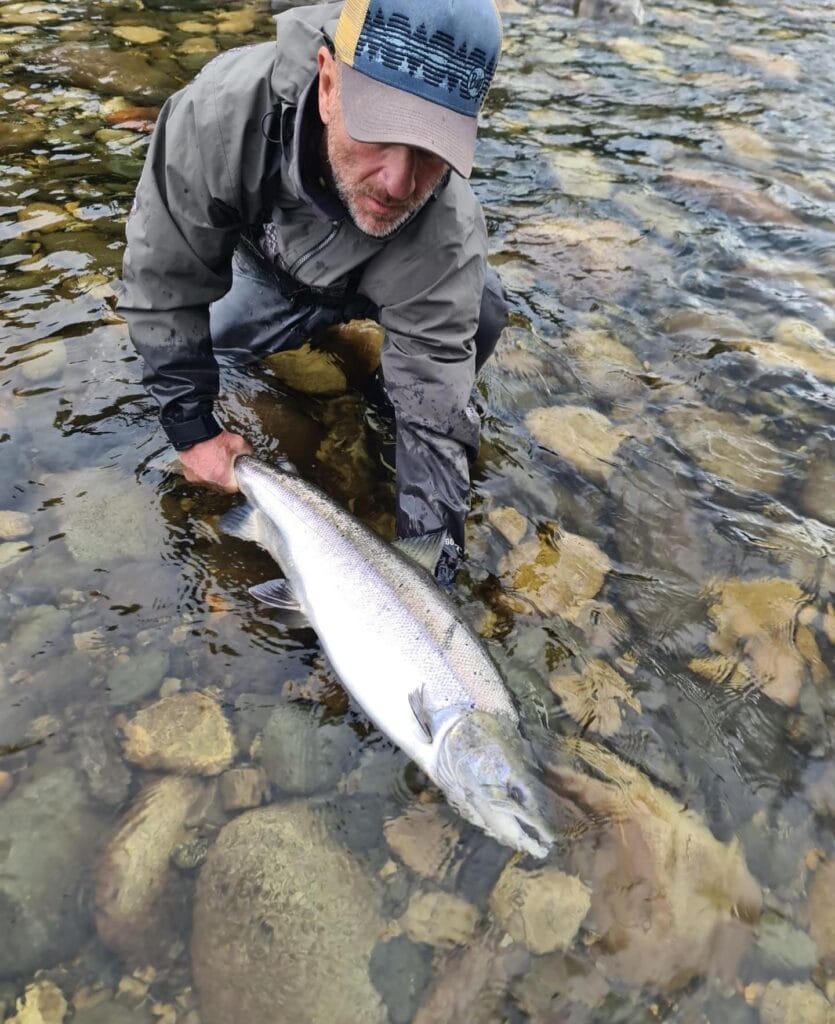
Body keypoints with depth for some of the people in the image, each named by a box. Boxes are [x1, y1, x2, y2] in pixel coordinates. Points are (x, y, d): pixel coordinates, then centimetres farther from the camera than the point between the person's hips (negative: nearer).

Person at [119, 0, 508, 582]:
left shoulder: (447, 230, -40)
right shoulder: (222, 109, -39)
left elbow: (434, 407, -35)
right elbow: (163, 280, -26)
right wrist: (191, 426, -23)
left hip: (391, 279, -2)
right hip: (271, 267, 3)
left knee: (479, 311, -28)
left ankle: (387, 391, 4)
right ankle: (326, 322, 22)